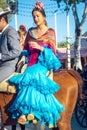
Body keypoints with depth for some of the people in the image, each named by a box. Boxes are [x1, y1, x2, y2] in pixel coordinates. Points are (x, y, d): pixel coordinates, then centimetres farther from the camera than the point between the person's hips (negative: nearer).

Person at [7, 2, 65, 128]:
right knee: (30, 77, -27)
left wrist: (40, 48, -16)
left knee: (32, 75, -33)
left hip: (43, 62, -4)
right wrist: (23, 56, -1)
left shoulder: (50, 32, 5)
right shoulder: (30, 31, 17)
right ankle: (30, 110, -28)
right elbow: (26, 48, 20)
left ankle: (27, 109, -34)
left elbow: (52, 51, 0)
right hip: (31, 62, 4)